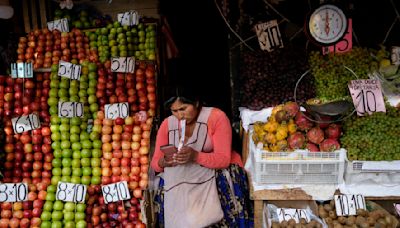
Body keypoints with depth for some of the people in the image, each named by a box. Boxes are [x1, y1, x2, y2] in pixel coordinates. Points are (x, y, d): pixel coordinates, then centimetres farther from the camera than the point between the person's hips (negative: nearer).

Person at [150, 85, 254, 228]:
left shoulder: (216, 117, -13)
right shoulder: (167, 124, -1)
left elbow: (224, 159, -19)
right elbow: (155, 163, -2)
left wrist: (195, 156, -35)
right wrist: (163, 162, -26)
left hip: (219, 171, -3)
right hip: (182, 176, 3)